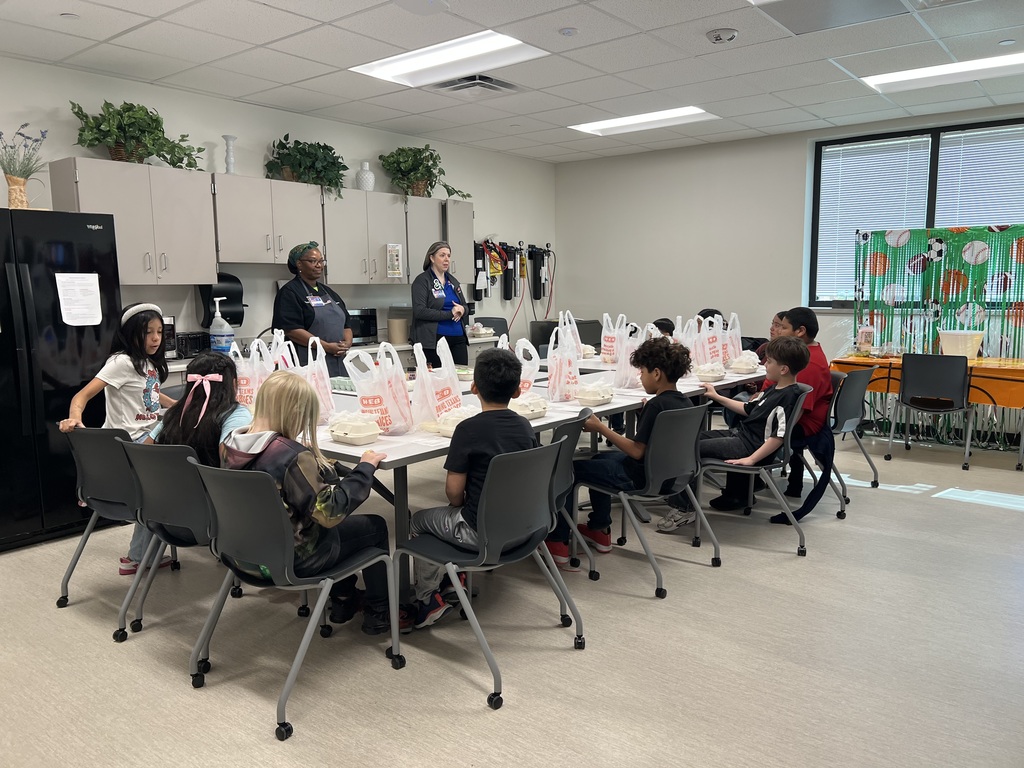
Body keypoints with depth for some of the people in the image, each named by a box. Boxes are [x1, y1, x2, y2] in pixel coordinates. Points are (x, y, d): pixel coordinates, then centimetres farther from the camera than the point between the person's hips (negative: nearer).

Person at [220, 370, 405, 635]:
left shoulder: (229, 444, -7)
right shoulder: (293, 457, -31)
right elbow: (330, 512, -28)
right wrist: (365, 467, -19)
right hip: (292, 560, -8)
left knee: (342, 524, 29)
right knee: (375, 525, 13)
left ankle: (343, 601, 39)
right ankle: (378, 614, 25)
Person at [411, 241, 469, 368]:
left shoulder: (453, 281, 17)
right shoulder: (422, 281, -3)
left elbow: (465, 306, 22)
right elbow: (420, 311, -14)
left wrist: (462, 310, -3)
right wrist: (450, 314, -14)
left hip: (458, 338, 6)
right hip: (434, 340, -6)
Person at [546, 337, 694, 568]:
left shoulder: (655, 406, -24)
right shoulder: (685, 402, 1)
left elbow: (637, 451, -25)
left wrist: (600, 428, -20)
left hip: (641, 478, -9)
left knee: (569, 470, 1)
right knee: (600, 459, 30)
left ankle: (557, 543, 6)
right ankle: (600, 530, 34)